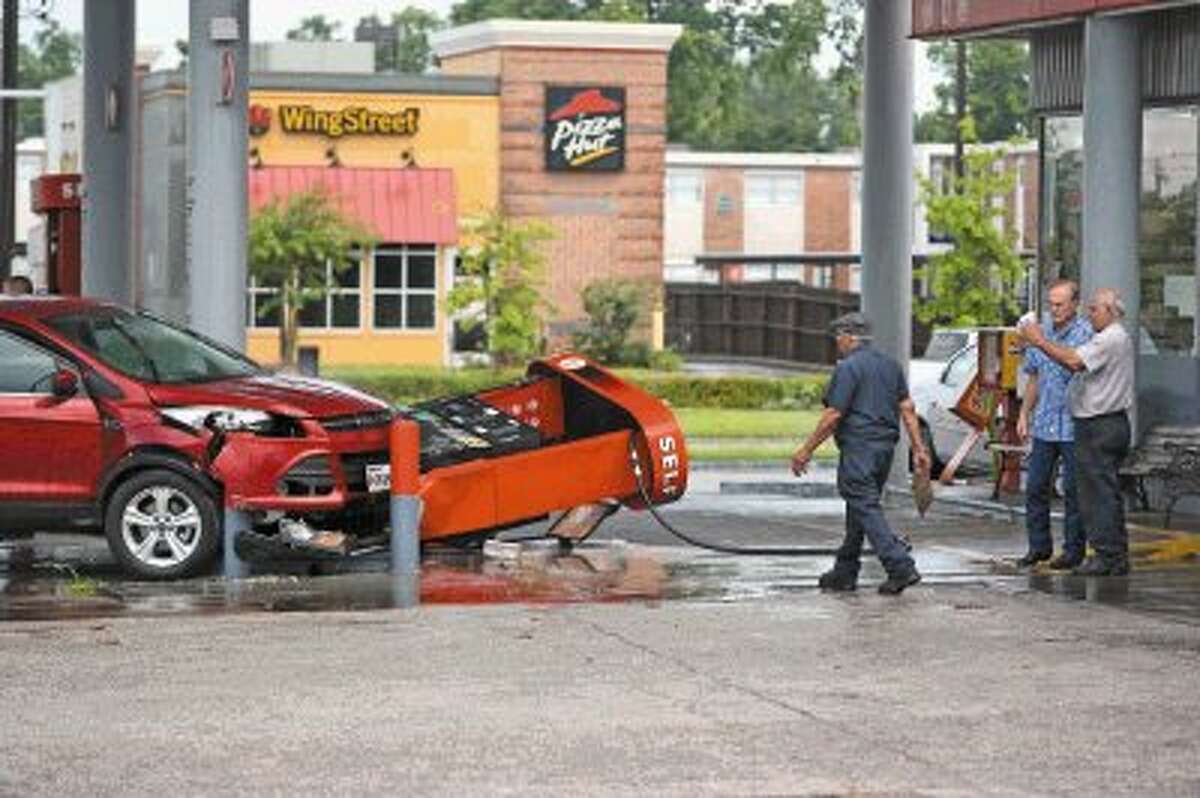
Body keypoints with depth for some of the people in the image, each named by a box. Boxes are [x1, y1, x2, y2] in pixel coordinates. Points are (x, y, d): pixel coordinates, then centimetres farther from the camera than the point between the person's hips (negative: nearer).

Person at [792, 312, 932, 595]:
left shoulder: (848, 367, -10)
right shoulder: (891, 365, 14)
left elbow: (833, 415, -13)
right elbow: (907, 409, 10)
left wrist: (807, 450, -7)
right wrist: (919, 449, 10)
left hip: (858, 448, -8)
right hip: (886, 445, 9)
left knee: (866, 509, -9)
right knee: (858, 508, 16)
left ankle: (901, 567, -18)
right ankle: (845, 572, 21)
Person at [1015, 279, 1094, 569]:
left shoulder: (1086, 334, -8)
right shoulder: (1041, 333, 12)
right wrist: (1024, 414, 16)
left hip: (1073, 427, -6)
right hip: (1043, 424, 6)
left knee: (1073, 491, 0)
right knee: (1035, 487, 8)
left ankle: (1074, 548, 8)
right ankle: (1039, 545, 18)